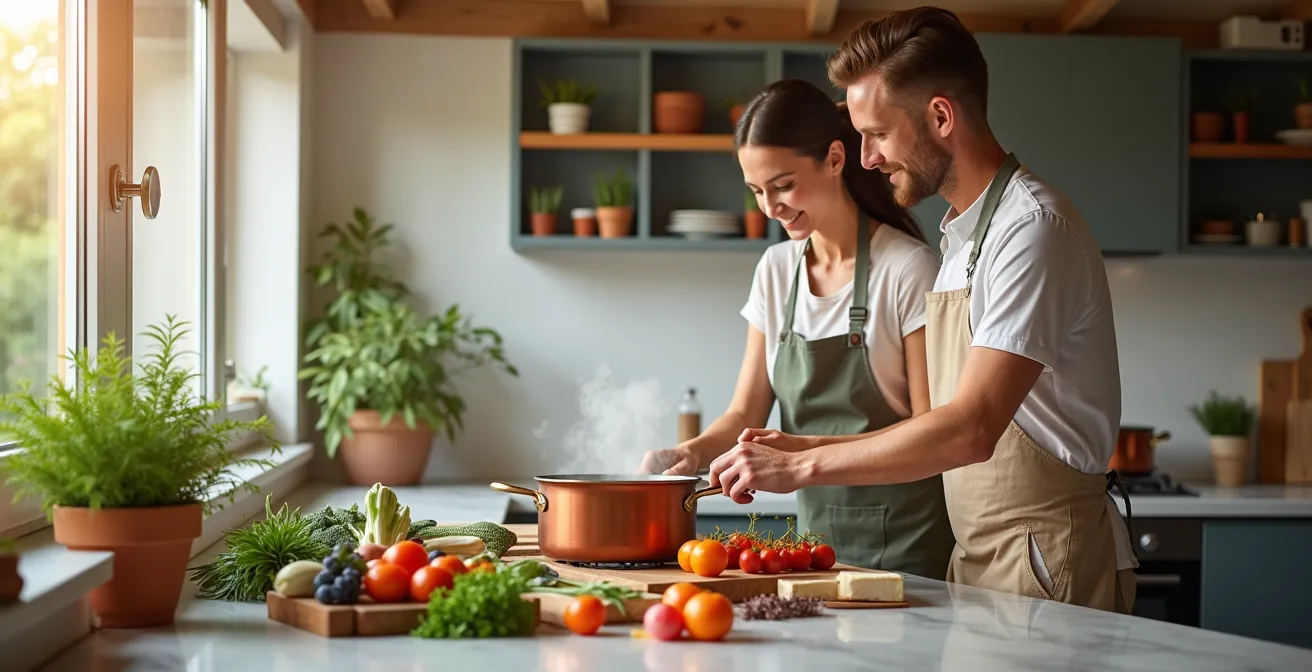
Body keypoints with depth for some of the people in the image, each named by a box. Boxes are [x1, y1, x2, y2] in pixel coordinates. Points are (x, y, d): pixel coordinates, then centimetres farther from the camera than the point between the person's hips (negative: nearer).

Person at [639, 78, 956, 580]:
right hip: (817, 530, 5)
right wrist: (693, 452, -12)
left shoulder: (907, 269, -12)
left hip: (903, 540, -5)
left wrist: (817, 448, -23)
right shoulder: (775, 272, 7)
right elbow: (746, 414, 8)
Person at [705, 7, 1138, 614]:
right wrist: (807, 450, 8)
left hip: (1047, 564, -8)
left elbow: (972, 430, -23)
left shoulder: (1033, 228, -15)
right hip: (980, 562, 8)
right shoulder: (963, 234, 16)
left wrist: (803, 467, -19)